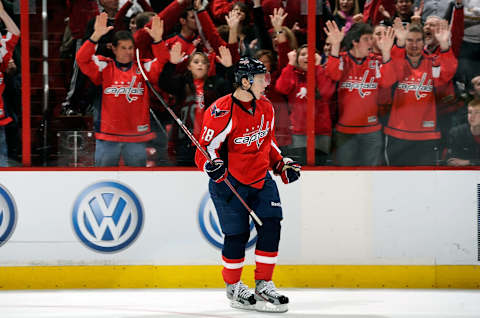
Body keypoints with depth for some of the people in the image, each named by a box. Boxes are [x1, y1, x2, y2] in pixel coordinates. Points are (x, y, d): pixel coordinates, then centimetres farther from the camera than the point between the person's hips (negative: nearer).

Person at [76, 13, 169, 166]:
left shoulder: (143, 68, 6)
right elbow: (82, 59, -11)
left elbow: (163, 62, -7)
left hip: (136, 136, 1)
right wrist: (96, 36, -27)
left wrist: (157, 40, -25)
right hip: (108, 134, -1)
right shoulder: (104, 67, 2)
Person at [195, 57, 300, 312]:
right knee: (237, 234, -2)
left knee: (271, 226, -5)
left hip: (260, 179, 6)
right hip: (229, 182, -6)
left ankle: (264, 285, 6)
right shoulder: (222, 111, -20)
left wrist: (282, 165, 11)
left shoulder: (265, 108, 4)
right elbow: (207, 147, -16)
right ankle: (233, 287, 19)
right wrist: (213, 165, -35)